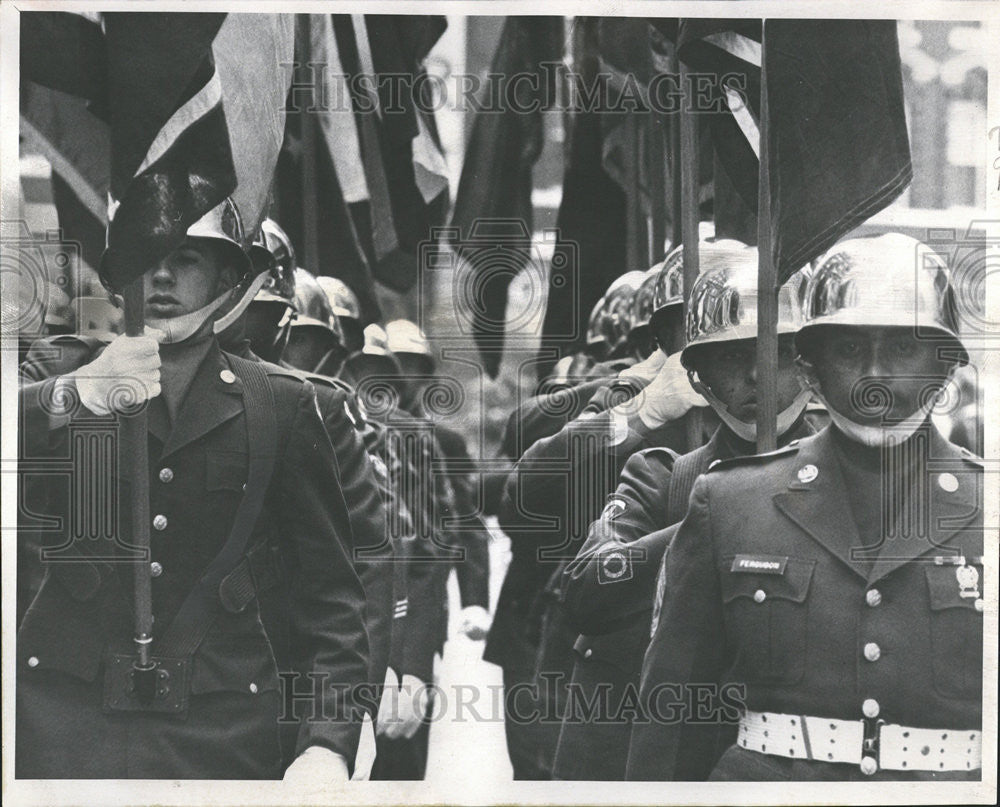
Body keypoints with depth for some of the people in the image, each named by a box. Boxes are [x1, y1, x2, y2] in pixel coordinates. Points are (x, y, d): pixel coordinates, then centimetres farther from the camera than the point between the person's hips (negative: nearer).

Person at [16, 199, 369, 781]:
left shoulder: (283, 404, 7)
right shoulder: (61, 373, 9)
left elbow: (328, 590, 4)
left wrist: (331, 742, -8)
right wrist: (72, 395, -28)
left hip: (223, 728, 0)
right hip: (68, 710, 0)